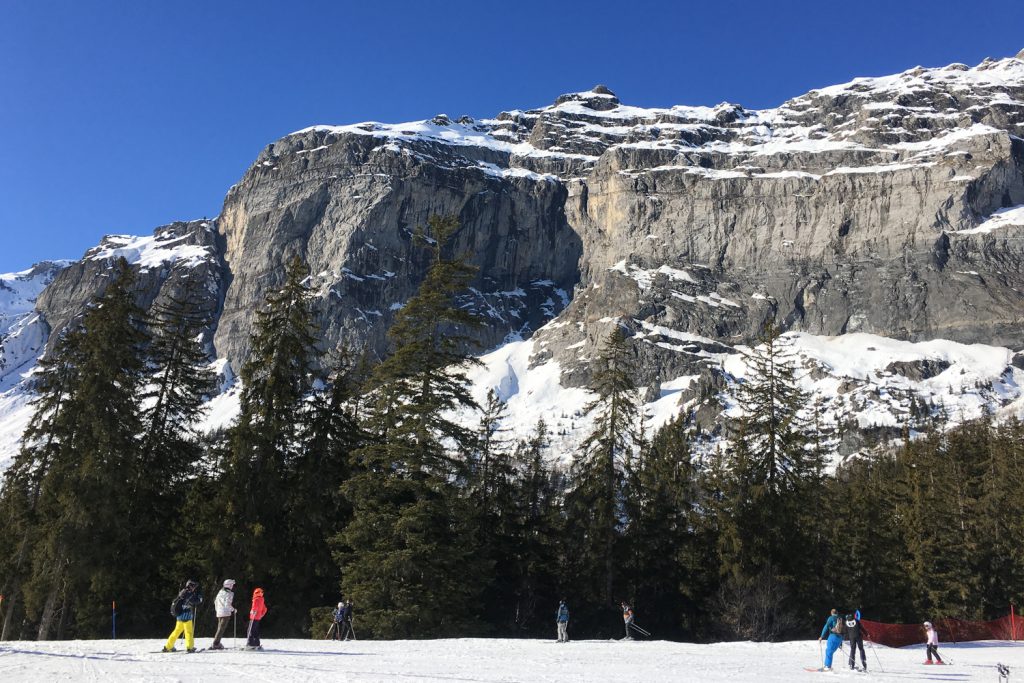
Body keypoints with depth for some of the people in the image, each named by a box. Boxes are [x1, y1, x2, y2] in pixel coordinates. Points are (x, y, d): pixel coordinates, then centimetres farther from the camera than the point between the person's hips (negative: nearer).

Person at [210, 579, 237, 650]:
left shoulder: (220, 592, 12)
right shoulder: (229, 594, -12)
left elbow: (215, 601, 18)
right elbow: (227, 604, -20)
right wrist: (233, 610, -6)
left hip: (219, 613, 8)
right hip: (226, 613, -8)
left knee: (220, 628, 17)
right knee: (221, 629, -4)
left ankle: (216, 643, 17)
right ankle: (215, 644, -6)